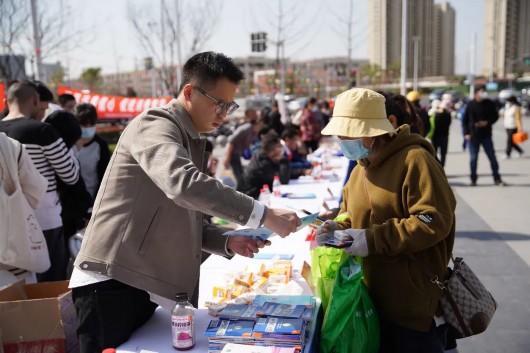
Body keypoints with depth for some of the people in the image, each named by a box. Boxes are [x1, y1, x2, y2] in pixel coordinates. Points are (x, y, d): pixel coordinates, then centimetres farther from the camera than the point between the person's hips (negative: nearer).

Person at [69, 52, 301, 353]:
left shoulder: (195, 143, 16)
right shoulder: (155, 125, -13)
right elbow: (184, 184, -34)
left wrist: (227, 241, 1)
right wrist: (262, 215, -32)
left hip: (143, 285, 9)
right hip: (110, 283, -9)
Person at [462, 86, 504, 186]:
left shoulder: (489, 104, -1)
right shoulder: (471, 105, -3)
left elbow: (495, 116, 7)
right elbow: (465, 120, 1)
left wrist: (488, 122, -12)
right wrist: (466, 133, -6)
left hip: (486, 135, 1)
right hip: (473, 136, -1)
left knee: (492, 157, 5)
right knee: (473, 158, 4)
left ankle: (497, 178, 15)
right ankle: (473, 179, 15)